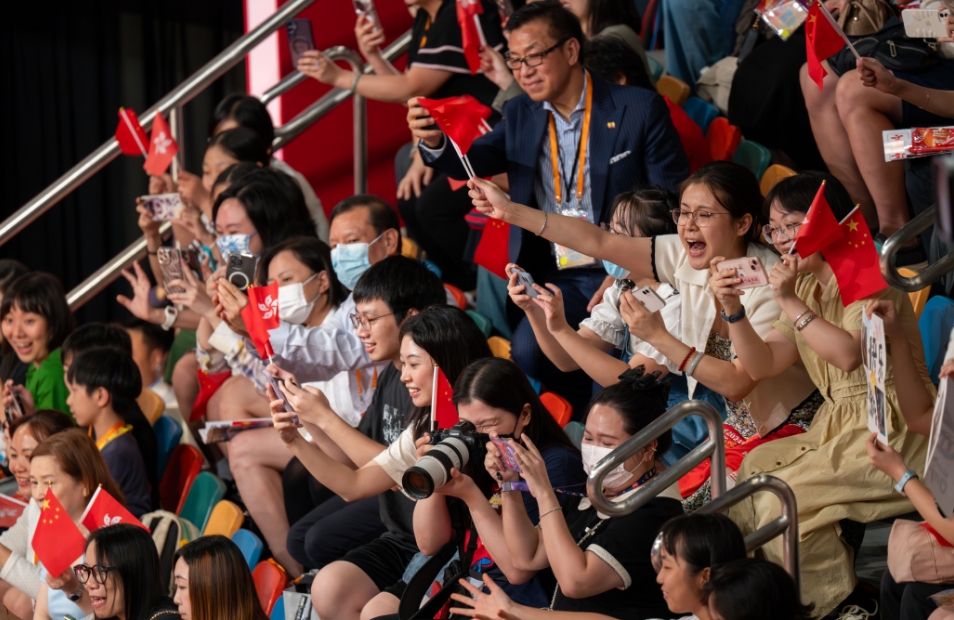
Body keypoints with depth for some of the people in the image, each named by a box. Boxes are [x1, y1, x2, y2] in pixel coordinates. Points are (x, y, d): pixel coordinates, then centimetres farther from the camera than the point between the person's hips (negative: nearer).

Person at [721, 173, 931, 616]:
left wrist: (791, 303, -26)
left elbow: (849, 354, -27)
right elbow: (764, 364, 9)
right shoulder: (805, 287, 15)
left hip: (888, 434, -9)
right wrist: (734, 310, -6)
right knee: (744, 477, -6)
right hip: (836, 428, 9)